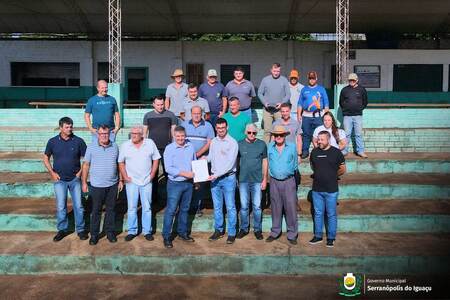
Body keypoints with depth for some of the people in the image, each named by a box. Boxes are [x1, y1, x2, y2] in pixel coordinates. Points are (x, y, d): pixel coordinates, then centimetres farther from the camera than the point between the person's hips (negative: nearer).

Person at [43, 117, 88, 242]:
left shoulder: (78, 141, -5)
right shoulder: (53, 142, -2)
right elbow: (46, 158, 8)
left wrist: (80, 172, -5)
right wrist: (52, 172, -1)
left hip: (75, 179, 0)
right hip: (59, 180, 0)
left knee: (78, 206, 4)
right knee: (61, 207, 5)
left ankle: (80, 229, 17)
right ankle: (62, 229, 21)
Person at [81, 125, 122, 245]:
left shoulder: (115, 146, 4)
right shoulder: (91, 147, -3)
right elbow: (86, 165, 0)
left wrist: (121, 180, 8)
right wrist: (84, 182, -1)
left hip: (113, 185, 2)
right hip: (97, 185, -2)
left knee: (111, 209, 11)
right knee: (96, 210, 6)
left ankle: (110, 231, 24)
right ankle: (94, 234, 17)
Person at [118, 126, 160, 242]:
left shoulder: (150, 143, -1)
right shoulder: (125, 145, -1)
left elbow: (156, 159, 5)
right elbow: (121, 162, 5)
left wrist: (152, 174, -1)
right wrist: (125, 177, -3)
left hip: (146, 181, 0)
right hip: (131, 181, 0)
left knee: (147, 207, 7)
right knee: (131, 208, 5)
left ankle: (147, 231, 17)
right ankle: (132, 231, 16)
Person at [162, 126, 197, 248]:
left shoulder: (190, 147, 4)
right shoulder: (169, 148, -10)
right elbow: (168, 168, -17)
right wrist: (184, 173, -22)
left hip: (188, 183, 5)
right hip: (175, 184, -5)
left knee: (185, 209, 16)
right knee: (171, 210, -3)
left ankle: (182, 232, 29)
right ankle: (166, 236, 6)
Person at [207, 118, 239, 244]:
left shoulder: (232, 142, -9)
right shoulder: (213, 142, 8)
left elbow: (230, 163, -16)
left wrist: (216, 175, -19)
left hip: (228, 178, -5)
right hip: (214, 178, 5)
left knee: (230, 207, 1)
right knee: (217, 206, 12)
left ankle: (232, 233, 10)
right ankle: (218, 230, 23)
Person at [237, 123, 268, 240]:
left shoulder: (262, 144, 1)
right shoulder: (240, 144, 1)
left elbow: (264, 161, 6)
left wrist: (265, 179, 2)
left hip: (257, 180, -1)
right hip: (243, 180, 1)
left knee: (257, 206, 4)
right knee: (244, 206, 7)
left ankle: (257, 229, 16)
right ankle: (244, 228, 20)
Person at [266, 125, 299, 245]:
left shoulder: (292, 147, -1)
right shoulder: (270, 147, 2)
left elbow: (295, 165, 10)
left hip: (289, 181, -1)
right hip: (274, 181, 2)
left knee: (291, 208, -1)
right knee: (275, 208, 10)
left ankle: (292, 234, 9)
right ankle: (275, 232, 22)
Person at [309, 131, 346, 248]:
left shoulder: (336, 152, -6)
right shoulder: (314, 152, 5)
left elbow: (342, 169, 2)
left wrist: (332, 176, 9)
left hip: (331, 190, -3)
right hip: (316, 189, 4)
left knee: (331, 215, 5)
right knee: (318, 214, 12)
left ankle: (331, 238, 16)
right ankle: (318, 236, 24)